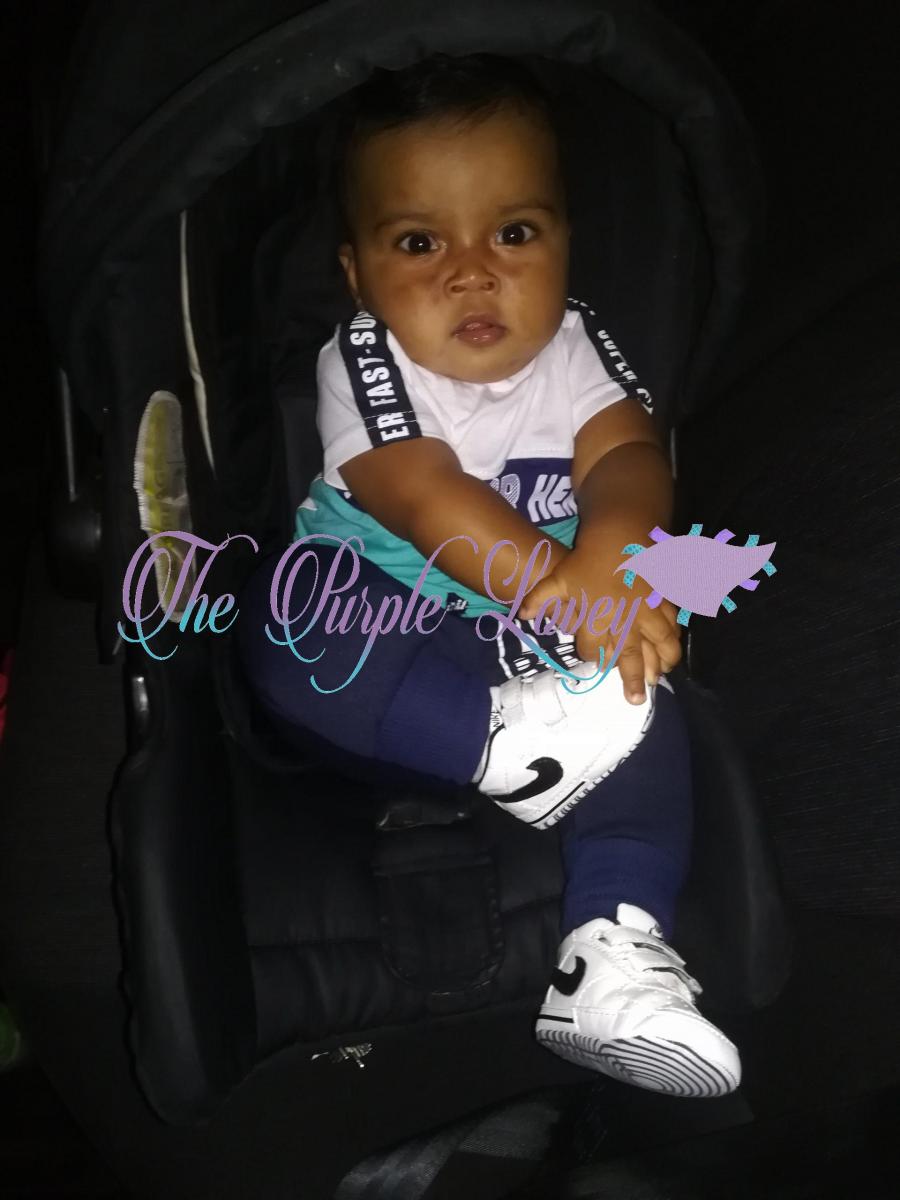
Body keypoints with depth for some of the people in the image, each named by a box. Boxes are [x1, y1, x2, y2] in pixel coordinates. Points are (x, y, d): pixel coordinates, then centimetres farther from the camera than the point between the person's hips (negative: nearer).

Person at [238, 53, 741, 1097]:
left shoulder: (575, 349, 5)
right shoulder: (362, 361, -6)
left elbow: (627, 454, -14)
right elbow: (427, 500, -22)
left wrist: (611, 552, -40)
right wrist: (565, 592, -38)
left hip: (546, 658, 3)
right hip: (388, 641, -2)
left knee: (644, 707, -25)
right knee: (289, 611, -32)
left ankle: (617, 947, -28)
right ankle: (513, 750, -39)